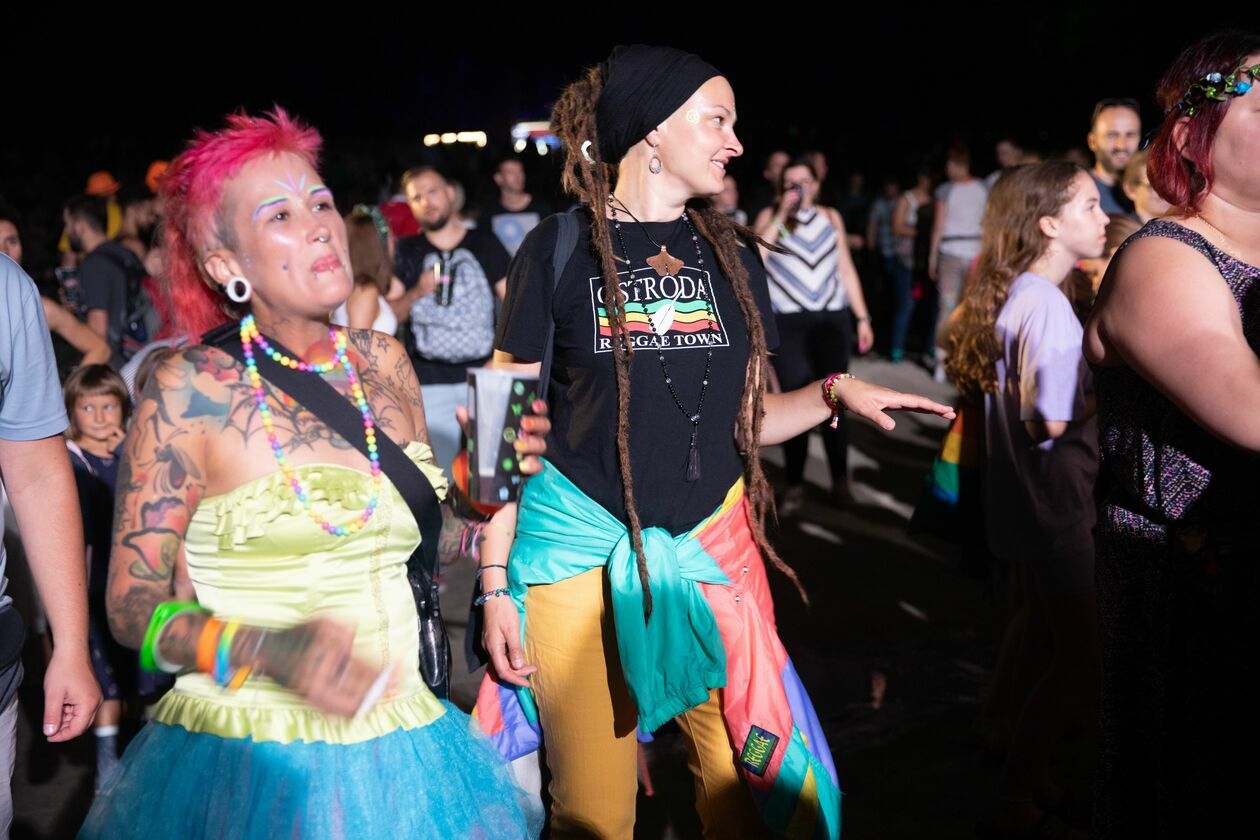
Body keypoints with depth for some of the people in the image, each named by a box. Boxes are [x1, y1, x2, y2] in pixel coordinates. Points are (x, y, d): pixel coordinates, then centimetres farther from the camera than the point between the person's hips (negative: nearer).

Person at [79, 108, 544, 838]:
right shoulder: (191, 390, -11)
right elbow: (133, 606, -8)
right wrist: (266, 649, -25)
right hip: (246, 764, -5)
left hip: (398, 748, 5)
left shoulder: (384, 365, 3)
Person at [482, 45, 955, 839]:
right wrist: (497, 584, -6)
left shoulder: (733, 255, 9)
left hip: (713, 546, 4)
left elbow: (742, 420, 13)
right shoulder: (561, 248, -4)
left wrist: (833, 391, -5)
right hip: (580, 545, -3)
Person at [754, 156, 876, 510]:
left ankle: (840, 479, 16)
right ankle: (794, 485, 6)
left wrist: (863, 318, 11)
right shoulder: (770, 217, 3)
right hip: (788, 323, -2)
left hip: (832, 319, 2)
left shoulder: (830, 217, 11)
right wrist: (782, 215, -14)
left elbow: (846, 269, 14)